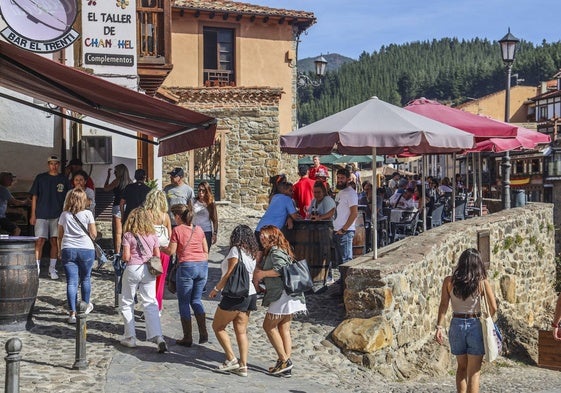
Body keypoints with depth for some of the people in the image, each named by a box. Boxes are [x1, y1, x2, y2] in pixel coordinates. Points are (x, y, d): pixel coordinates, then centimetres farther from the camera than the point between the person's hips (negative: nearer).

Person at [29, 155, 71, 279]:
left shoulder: (63, 179, 6)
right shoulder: (40, 178, 4)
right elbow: (34, 197, 5)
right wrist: (33, 215, 1)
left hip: (58, 215, 1)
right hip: (41, 215, -1)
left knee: (55, 241, 3)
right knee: (39, 241, -6)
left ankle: (52, 269, 12)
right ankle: (36, 268, -1)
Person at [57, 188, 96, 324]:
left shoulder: (64, 215, 5)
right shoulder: (87, 213, -3)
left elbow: (59, 236, 9)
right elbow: (93, 234, -2)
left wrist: (59, 251, 20)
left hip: (68, 250, 1)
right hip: (86, 249, -1)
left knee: (71, 281, 0)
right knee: (86, 278, 17)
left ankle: (72, 312, -5)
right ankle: (86, 305, 33)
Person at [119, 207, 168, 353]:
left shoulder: (128, 235, -4)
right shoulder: (153, 236, 6)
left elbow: (126, 257, -9)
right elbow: (157, 256, 7)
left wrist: (123, 257, 13)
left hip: (133, 269, -3)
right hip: (148, 270, 3)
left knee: (126, 303, 13)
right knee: (150, 304, 3)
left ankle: (130, 337, 14)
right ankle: (158, 337, -11)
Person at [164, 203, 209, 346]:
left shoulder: (177, 230, -5)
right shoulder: (199, 229, 10)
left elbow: (171, 251, -4)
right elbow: (206, 250, 12)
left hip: (186, 266, -5)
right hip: (202, 265, 5)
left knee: (184, 302, 6)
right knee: (196, 300, 18)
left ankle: (188, 338, 7)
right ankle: (203, 333, 9)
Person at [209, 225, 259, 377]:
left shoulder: (236, 250, -10)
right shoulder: (253, 254, 11)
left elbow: (229, 274, -14)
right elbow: (254, 276, 7)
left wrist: (216, 289, -6)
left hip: (235, 295, -7)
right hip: (250, 294, 7)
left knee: (218, 326, 7)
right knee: (241, 331, 9)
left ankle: (231, 359, 1)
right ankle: (243, 365, 6)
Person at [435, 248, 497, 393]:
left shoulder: (449, 281, -2)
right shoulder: (482, 282, -6)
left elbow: (443, 305, -9)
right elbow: (493, 307, -5)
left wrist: (439, 327, -10)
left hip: (456, 325, 2)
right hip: (475, 325, -2)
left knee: (462, 367, 22)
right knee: (474, 372, 4)